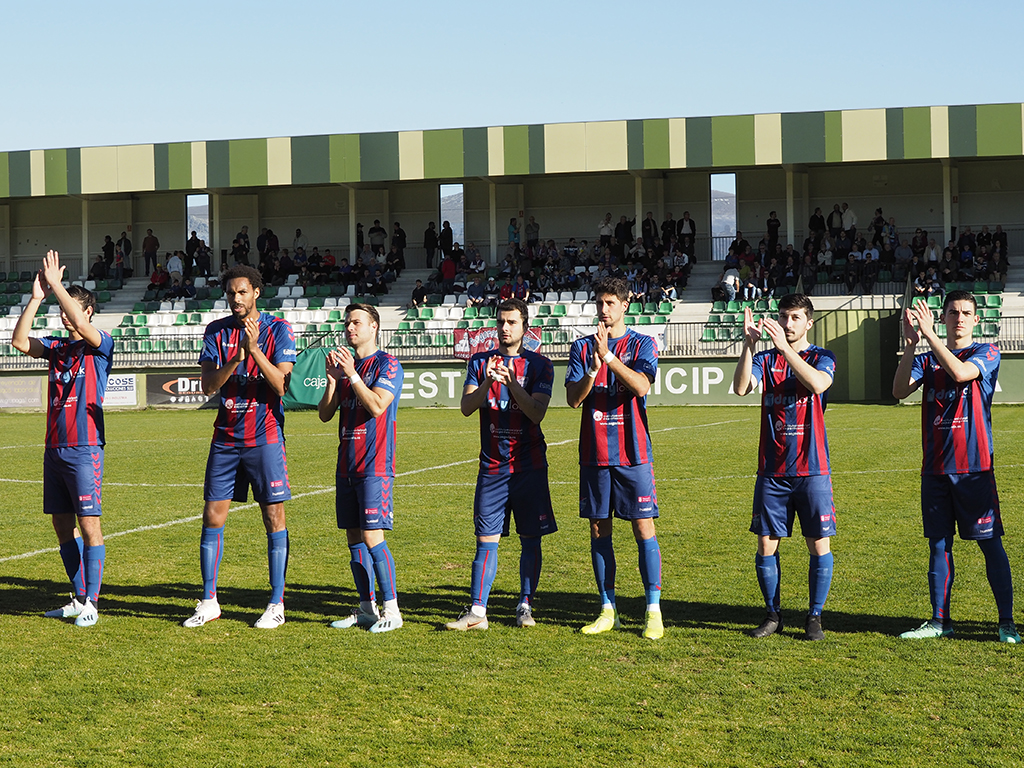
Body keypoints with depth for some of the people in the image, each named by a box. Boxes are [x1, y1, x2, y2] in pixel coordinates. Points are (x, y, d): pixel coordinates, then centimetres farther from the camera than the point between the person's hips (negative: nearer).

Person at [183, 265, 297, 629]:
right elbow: (208, 385, -3)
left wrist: (255, 349, -24)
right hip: (225, 436, 4)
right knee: (213, 516, 3)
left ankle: (276, 604, 5)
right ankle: (209, 602, 13)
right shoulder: (216, 331, 6)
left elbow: (281, 384, -12)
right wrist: (236, 357, -19)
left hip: (265, 438, -3)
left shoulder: (277, 329, -3)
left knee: (273, 517, -2)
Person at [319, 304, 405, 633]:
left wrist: (351, 374, -16)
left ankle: (392, 609, -4)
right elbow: (325, 414, 10)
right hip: (347, 466, 7)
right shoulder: (345, 364, 15)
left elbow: (376, 406, -18)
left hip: (375, 466, -7)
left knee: (372, 538, -11)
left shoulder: (387, 364, -5)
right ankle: (367, 608, 15)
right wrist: (333, 378, -4)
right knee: (354, 538, 8)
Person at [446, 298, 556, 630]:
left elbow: (537, 413, -10)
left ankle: (525, 606, 12)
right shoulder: (480, 362, 8)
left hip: (529, 465, -1)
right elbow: (466, 407, -4)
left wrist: (512, 382, -23)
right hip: (492, 465, 1)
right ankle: (477, 611, -3)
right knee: (486, 539, -2)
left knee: (530, 538, 2)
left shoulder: (539, 365, 2)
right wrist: (488, 382, -21)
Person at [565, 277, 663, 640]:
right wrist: (593, 369, -17)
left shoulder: (642, 344, 3)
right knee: (599, 531, 6)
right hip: (594, 453, 3)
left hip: (632, 452, -3)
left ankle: (653, 611, 0)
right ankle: (608, 610, 15)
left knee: (644, 529, -5)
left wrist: (609, 356, -19)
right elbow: (573, 398, 0)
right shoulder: (582, 347, 9)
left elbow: (642, 385, -14)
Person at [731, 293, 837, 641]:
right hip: (772, 470, 2)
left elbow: (817, 383, -22)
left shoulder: (822, 358, 2)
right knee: (766, 544, 3)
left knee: (819, 544, -1)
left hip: (812, 469, -2)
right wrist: (749, 344, -22)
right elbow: (740, 388, -10)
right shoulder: (766, 360, 8)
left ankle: (815, 617, 10)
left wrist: (784, 347, -27)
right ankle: (773, 614, 16)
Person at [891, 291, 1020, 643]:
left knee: (991, 544, -2)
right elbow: (899, 390, -6)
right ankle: (940, 620, 15)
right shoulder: (928, 359, 11)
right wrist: (911, 343, -16)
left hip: (974, 467, -4)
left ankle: (1007, 622, 4)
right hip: (935, 468, 4)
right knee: (939, 544, 8)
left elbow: (960, 372, -20)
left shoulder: (987, 352, 1)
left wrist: (929, 334, -20)